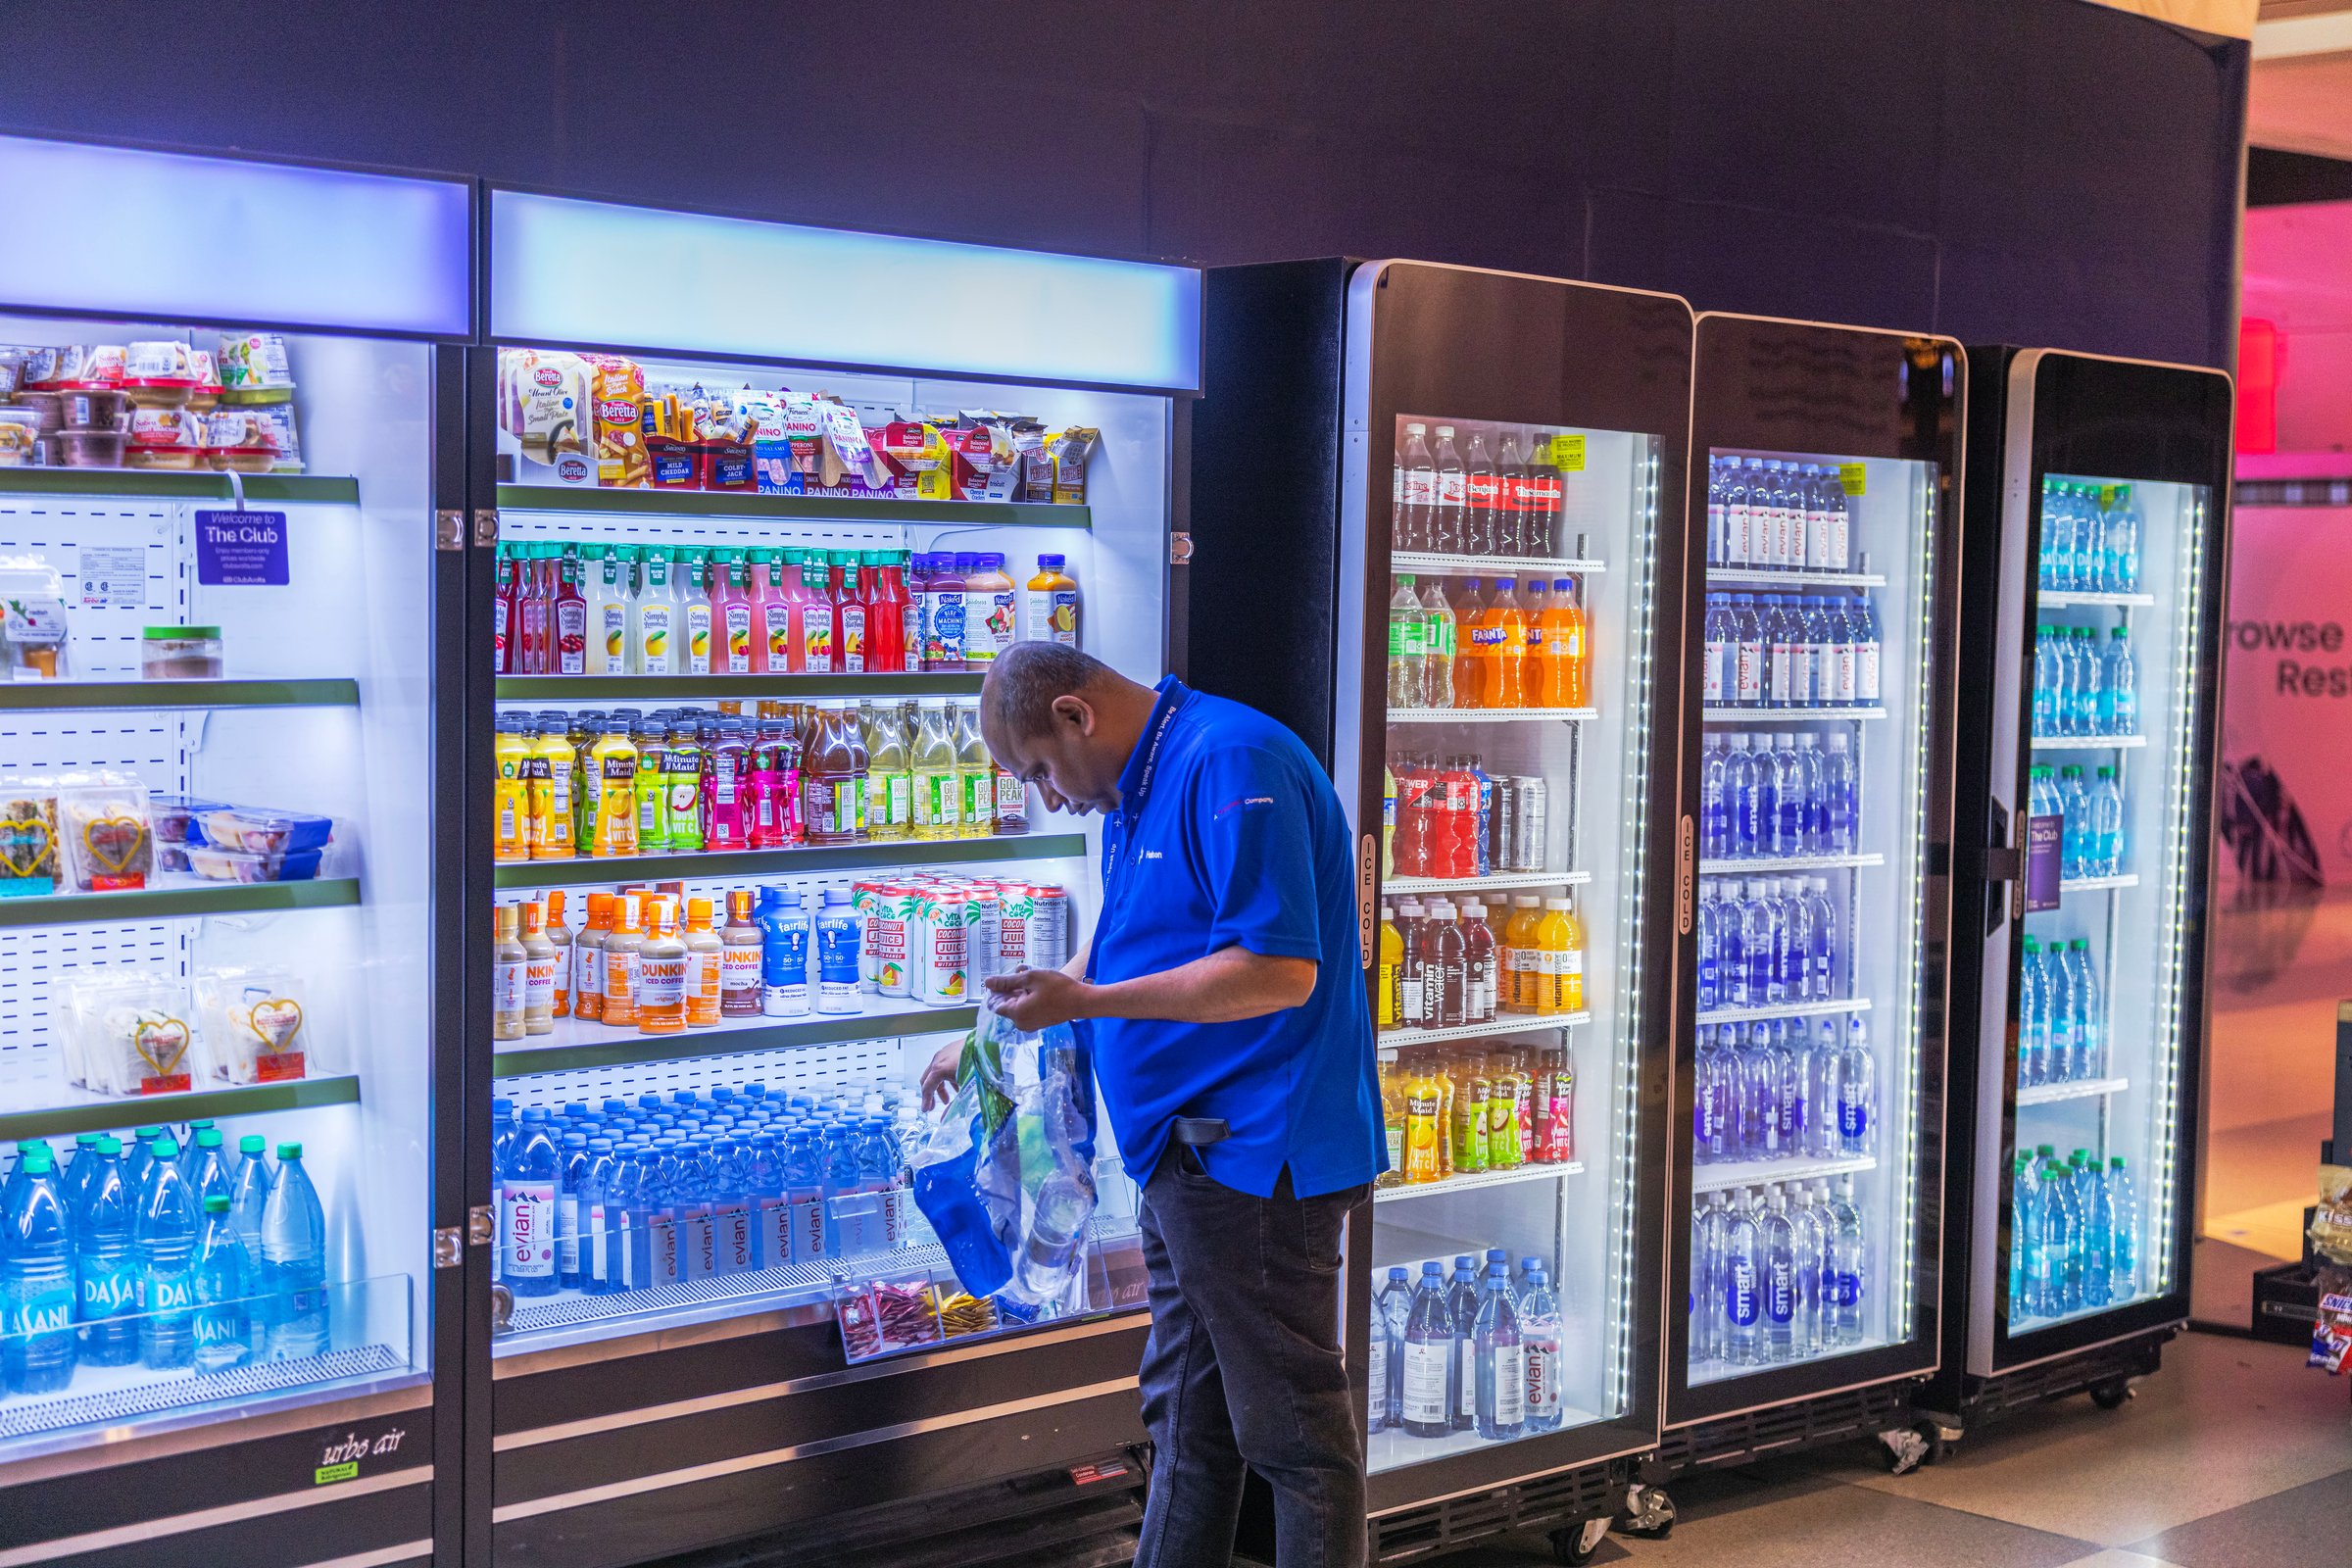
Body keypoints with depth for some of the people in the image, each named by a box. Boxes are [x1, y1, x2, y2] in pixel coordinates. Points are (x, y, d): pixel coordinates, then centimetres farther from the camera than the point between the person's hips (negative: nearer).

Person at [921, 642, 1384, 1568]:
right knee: (1186, 1422, 18)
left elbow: (1281, 969, -25)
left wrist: (1085, 1003, -21)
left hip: (1257, 1156, -11)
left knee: (1295, 1429, -2)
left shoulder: (1232, 764, -17)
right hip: (1188, 1152, 11)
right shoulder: (1135, 793, 16)